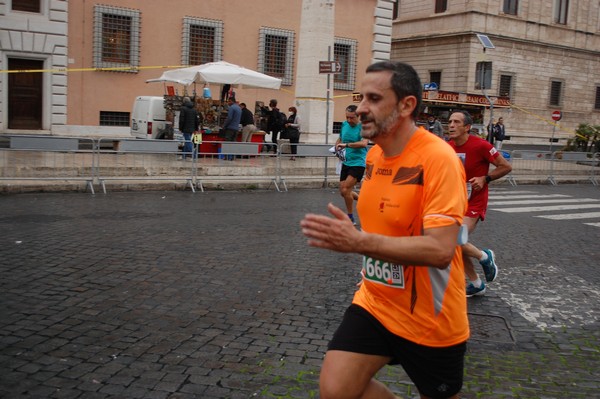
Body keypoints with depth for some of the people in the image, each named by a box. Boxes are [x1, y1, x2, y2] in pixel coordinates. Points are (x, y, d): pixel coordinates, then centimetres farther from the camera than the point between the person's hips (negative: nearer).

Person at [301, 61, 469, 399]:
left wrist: (359, 241, -34)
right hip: (374, 303, 6)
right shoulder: (374, 155, 3)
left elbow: (440, 250, -30)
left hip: (431, 320, -6)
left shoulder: (438, 158, -22)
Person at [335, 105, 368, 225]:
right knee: (343, 191, 8)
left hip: (358, 163, -7)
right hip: (346, 162, 7)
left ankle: (350, 218, 4)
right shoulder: (344, 125, 6)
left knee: (345, 190, -13)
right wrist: (337, 146, 0)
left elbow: (364, 143, -29)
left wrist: (346, 145, -32)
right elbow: (340, 139, 22)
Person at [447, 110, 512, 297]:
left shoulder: (480, 145, -18)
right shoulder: (448, 147, -1)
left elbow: (506, 167, -10)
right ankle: (476, 284, 31)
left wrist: (485, 178, -19)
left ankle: (485, 257, 10)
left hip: (474, 204, -7)